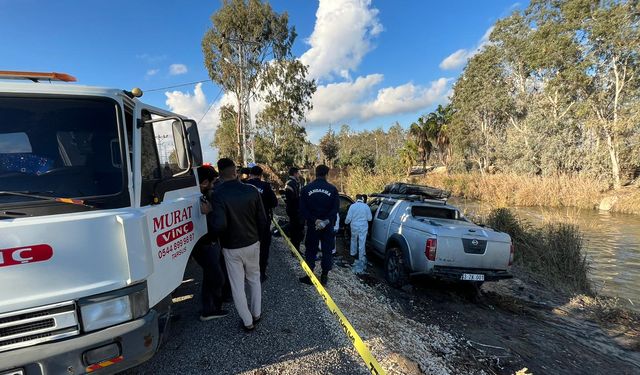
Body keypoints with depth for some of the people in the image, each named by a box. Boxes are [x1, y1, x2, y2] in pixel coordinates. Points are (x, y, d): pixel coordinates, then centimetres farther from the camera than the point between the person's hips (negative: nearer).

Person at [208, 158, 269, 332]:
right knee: (254, 279, 22)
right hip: (252, 243, 3)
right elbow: (262, 219, -4)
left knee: (237, 286, 12)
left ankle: (248, 322, 23)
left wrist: (209, 213, -9)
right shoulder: (252, 191, -9)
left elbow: (219, 225, -28)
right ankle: (256, 314, 35)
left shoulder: (218, 195, -19)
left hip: (231, 247, -3)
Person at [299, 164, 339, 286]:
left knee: (310, 250, 13)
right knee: (327, 251, 13)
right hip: (328, 226, 0)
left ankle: (309, 276, 17)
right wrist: (326, 221, -15)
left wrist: (314, 220, -11)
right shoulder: (332, 189, -6)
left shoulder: (306, 189, -4)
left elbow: (303, 209, -8)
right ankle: (324, 276, 21)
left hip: (312, 226, 1)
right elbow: (335, 209, -13)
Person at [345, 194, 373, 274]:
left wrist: (346, 222, 14)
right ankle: (361, 258, 6)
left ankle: (353, 253, 40)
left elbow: (349, 218, -7)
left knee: (353, 240, 24)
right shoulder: (366, 206, -6)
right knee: (362, 243, 3)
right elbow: (369, 218, -2)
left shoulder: (352, 206, -9)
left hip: (354, 226, 0)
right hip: (363, 227, 0)